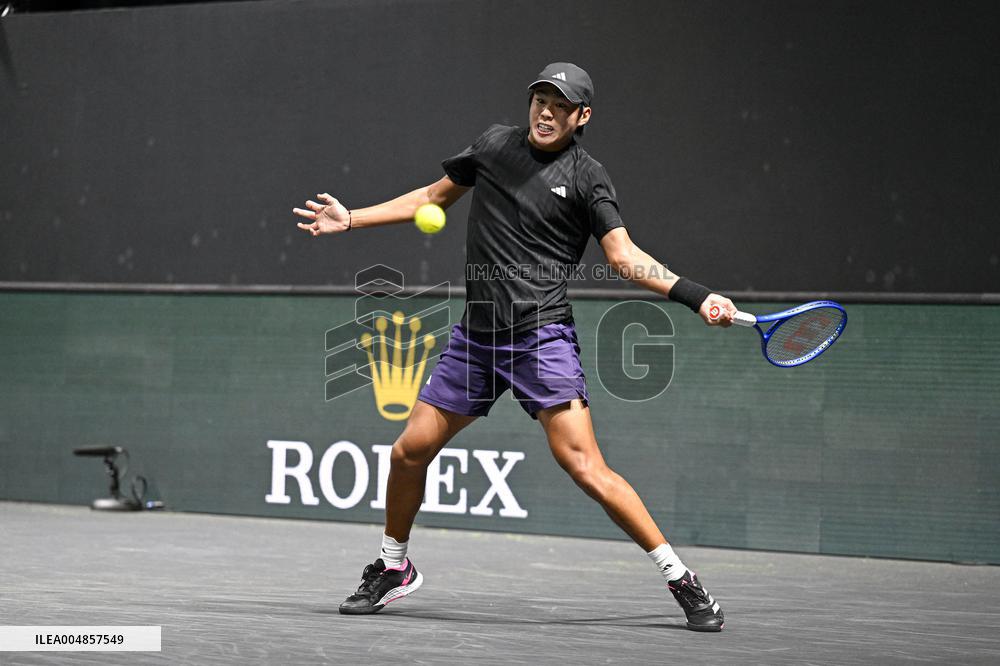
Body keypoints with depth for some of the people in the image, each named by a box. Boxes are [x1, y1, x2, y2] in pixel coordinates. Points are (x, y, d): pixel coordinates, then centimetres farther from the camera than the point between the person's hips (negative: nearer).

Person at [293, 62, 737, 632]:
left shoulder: (587, 177, -4)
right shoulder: (494, 144, 9)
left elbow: (624, 254, -10)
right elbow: (433, 197, 24)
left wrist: (697, 297, -24)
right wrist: (351, 219, 21)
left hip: (542, 336, -5)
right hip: (476, 335, 5)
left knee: (586, 468, -16)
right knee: (410, 451, 6)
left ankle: (683, 582, -8)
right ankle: (393, 569, 30)